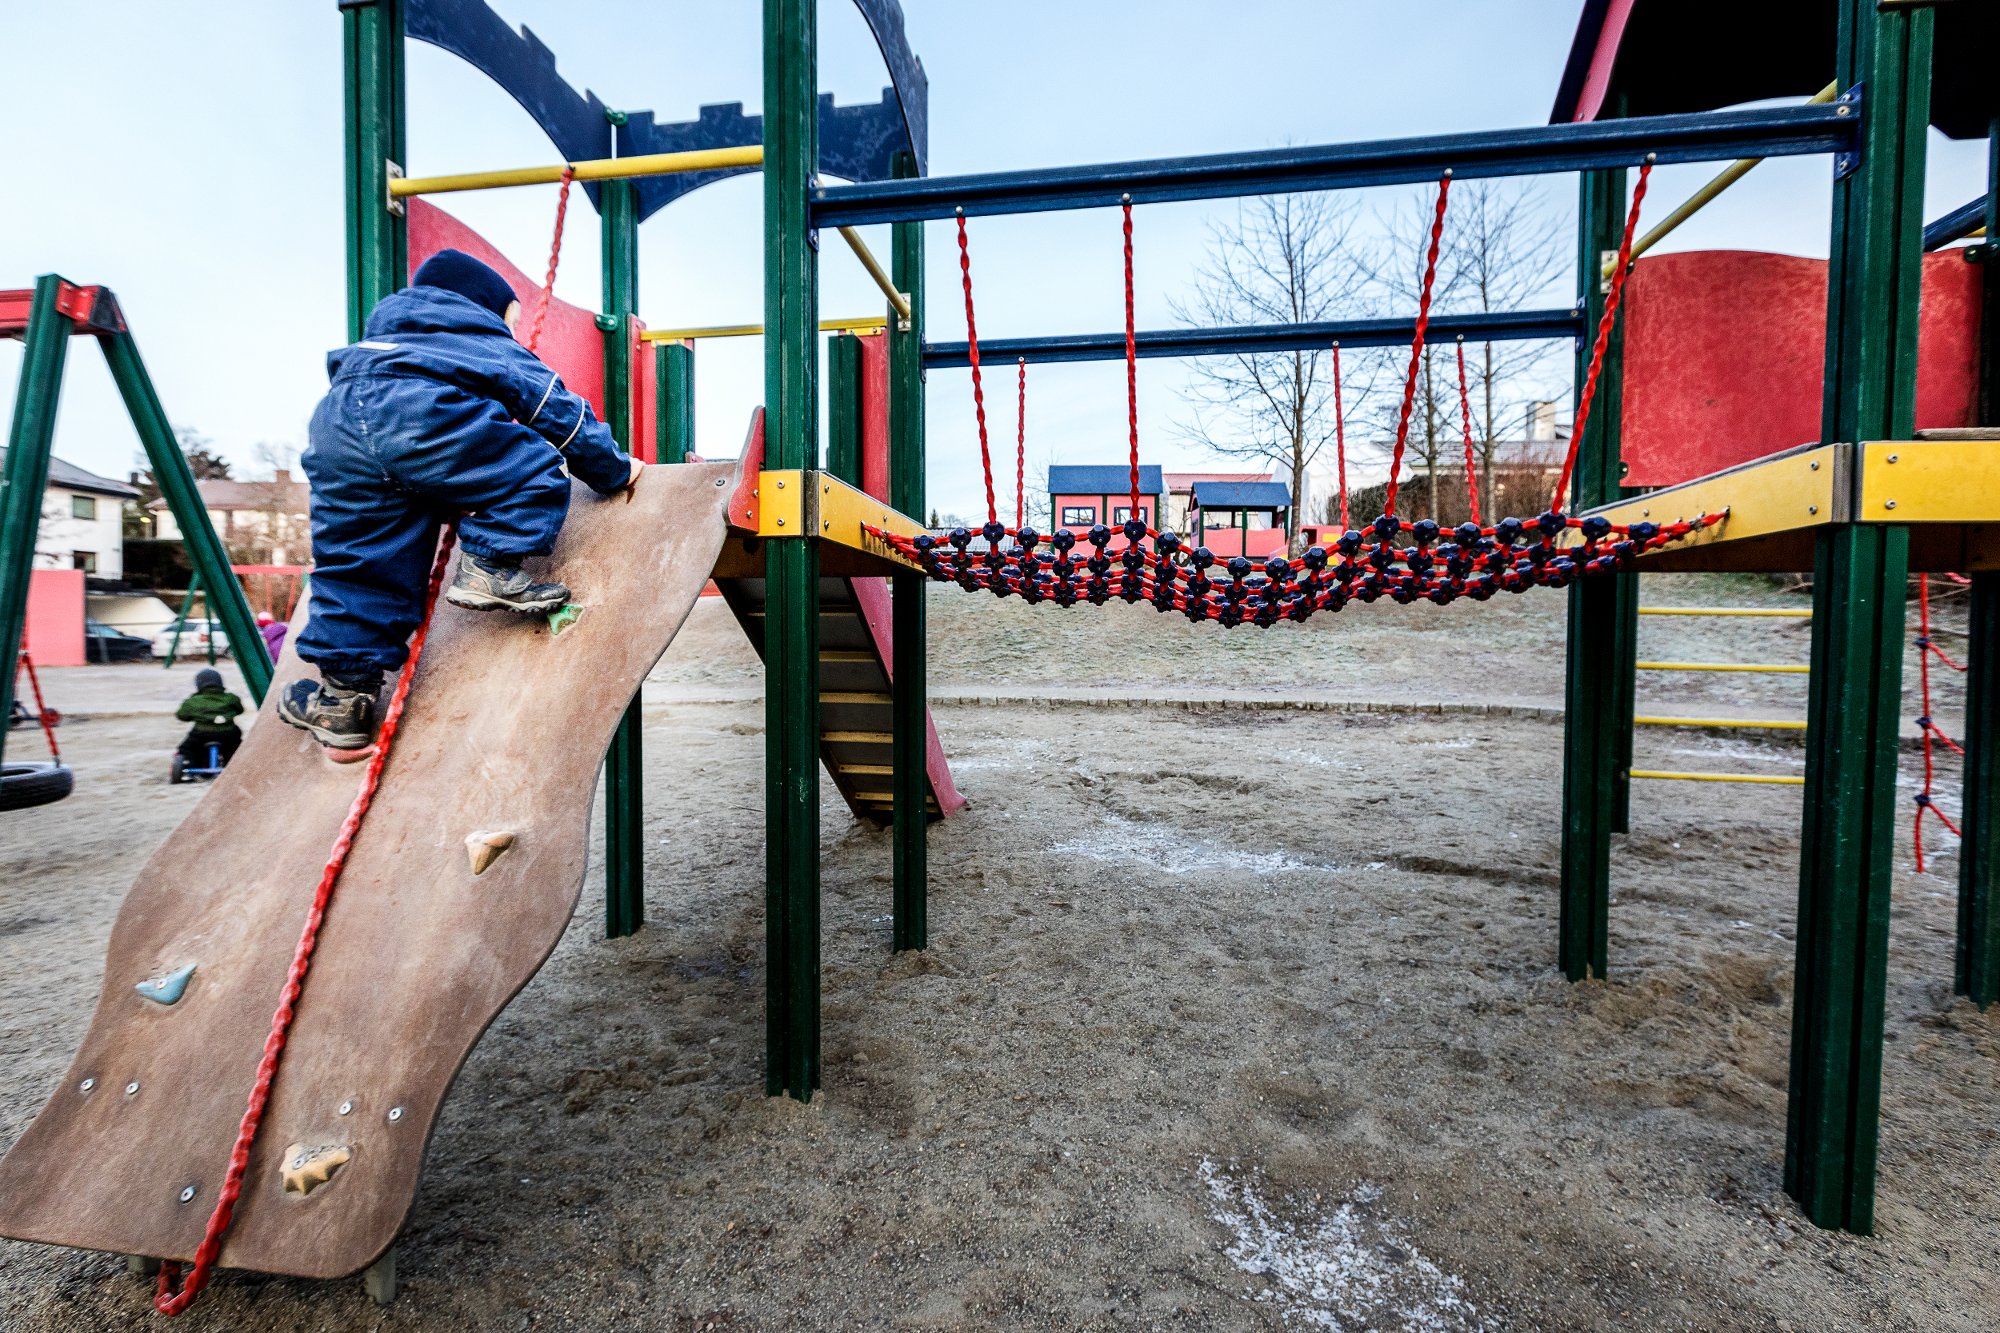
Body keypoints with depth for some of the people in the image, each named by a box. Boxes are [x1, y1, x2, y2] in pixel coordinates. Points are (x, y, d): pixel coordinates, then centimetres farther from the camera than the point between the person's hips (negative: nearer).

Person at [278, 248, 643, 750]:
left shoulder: (383, 333, 46)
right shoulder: (498, 348, 28)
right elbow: (563, 413, 22)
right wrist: (615, 470, 31)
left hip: (334, 419, 7)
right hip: (425, 416, -6)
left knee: (353, 566, 12)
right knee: (536, 474, 10)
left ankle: (344, 694, 15)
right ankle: (490, 569, -5)